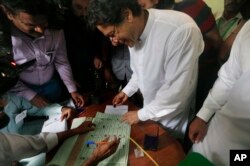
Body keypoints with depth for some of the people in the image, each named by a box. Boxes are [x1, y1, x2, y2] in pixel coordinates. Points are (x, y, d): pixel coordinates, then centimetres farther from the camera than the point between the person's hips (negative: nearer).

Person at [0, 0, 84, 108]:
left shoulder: (55, 31, -22)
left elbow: (62, 62, -9)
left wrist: (72, 90, -10)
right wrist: (31, 96, -16)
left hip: (52, 85, 2)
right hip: (23, 89, -2)